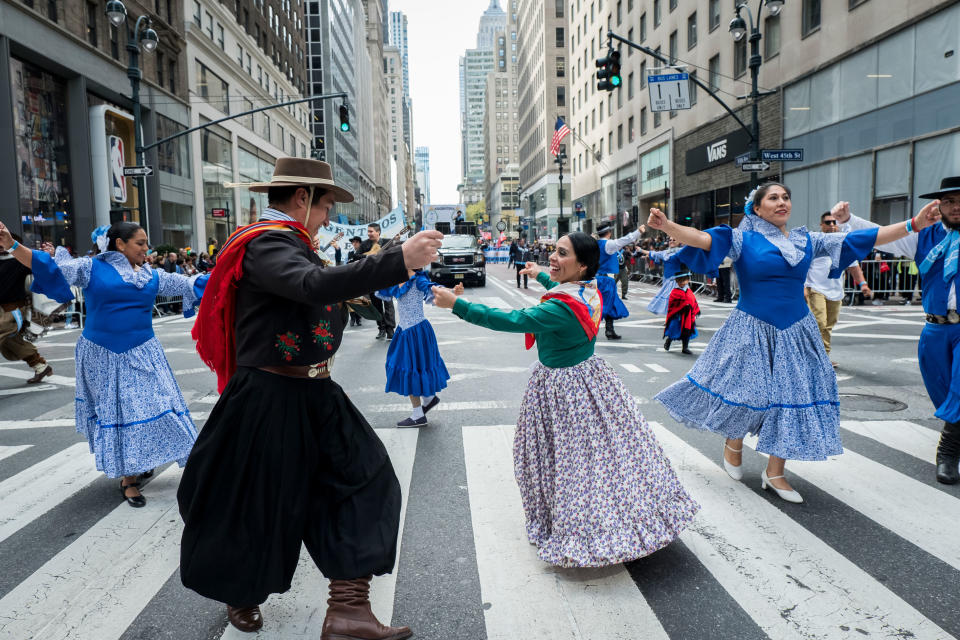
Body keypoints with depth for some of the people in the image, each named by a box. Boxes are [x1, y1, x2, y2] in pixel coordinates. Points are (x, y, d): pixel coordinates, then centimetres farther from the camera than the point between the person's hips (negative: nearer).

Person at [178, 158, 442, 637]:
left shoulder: (281, 241, 13)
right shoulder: (265, 243, -19)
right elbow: (313, 285, -39)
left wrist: (349, 287, 18)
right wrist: (399, 260, -43)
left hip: (312, 397, 9)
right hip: (269, 401, -9)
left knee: (359, 481, 1)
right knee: (257, 504, 11)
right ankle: (241, 597, 39)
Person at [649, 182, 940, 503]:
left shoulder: (807, 241, 9)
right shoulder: (743, 239, -5)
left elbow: (860, 239, 10)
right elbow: (702, 238, -20)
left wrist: (915, 224, 7)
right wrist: (666, 225, -37)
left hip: (795, 332, 5)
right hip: (752, 332, -4)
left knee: (793, 395, 3)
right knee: (746, 392, 1)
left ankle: (774, 473, 17)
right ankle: (733, 446, 33)